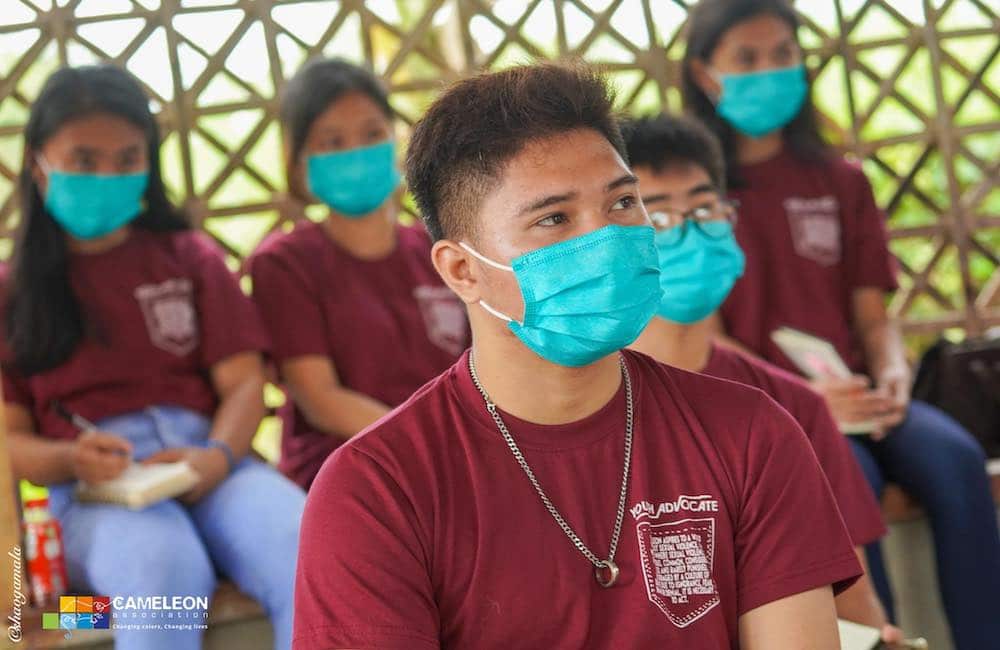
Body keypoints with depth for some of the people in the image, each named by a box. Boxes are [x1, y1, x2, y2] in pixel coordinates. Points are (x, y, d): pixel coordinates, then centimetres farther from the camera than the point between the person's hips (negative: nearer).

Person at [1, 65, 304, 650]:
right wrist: (70, 459, -15)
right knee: (166, 569, -40)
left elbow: (243, 382, 9)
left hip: (204, 459, 2)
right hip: (94, 488, -2)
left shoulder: (191, 259, 18)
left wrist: (217, 456, -14)